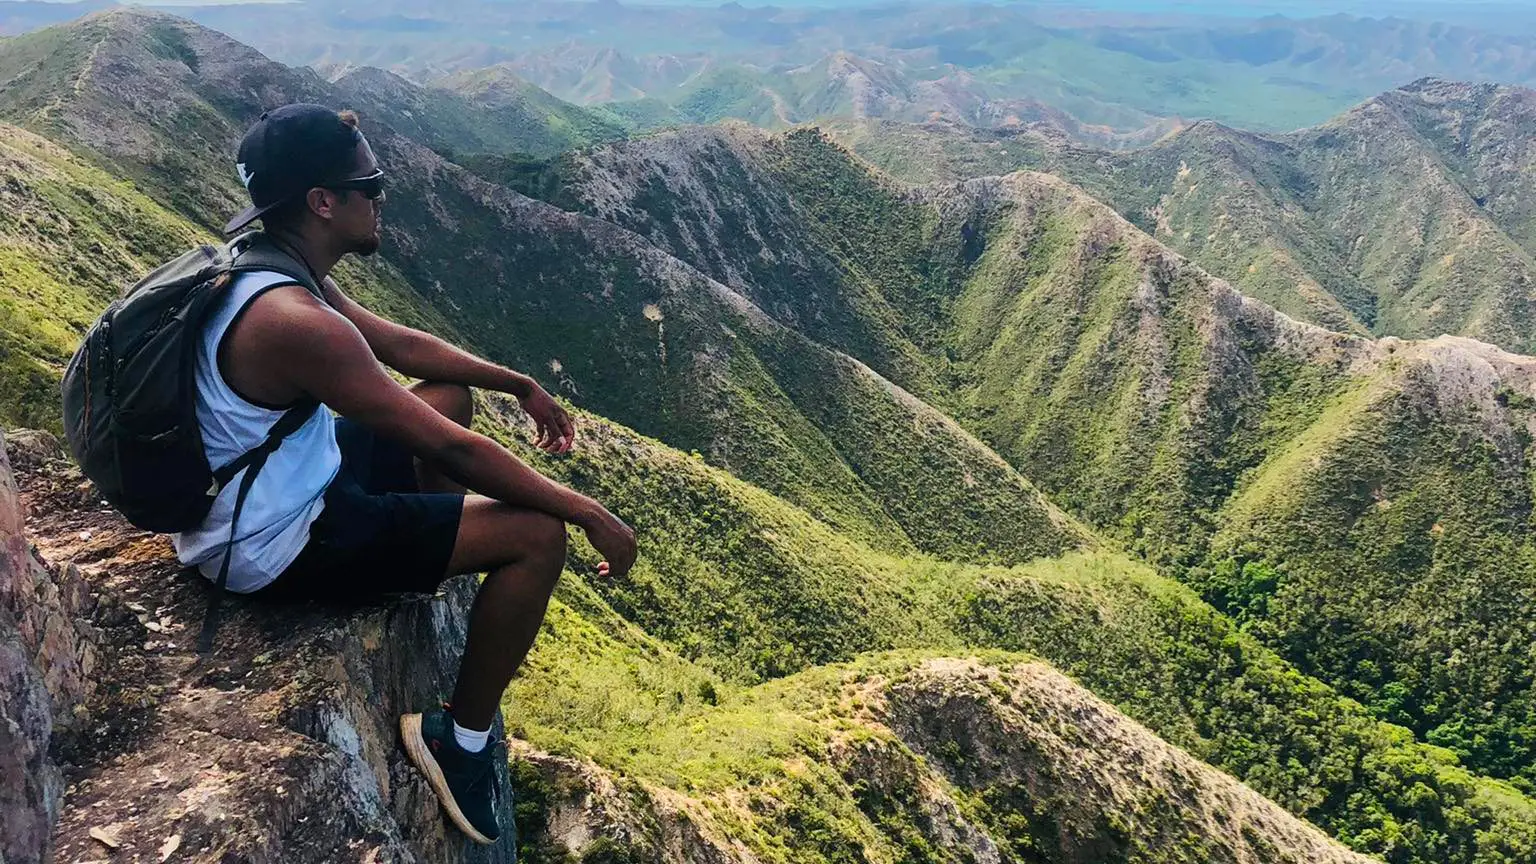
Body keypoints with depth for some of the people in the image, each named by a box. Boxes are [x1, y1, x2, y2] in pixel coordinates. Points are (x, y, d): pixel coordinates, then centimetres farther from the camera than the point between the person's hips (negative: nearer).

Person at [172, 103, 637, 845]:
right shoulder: (296, 320, -32)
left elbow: (400, 343, 13)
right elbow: (450, 451, -28)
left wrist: (521, 386, 15)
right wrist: (588, 513, -19)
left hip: (273, 491, 10)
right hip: (275, 546, -10)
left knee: (449, 394, 21)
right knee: (536, 537, -12)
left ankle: (435, 574, 33)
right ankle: (459, 742, 4)